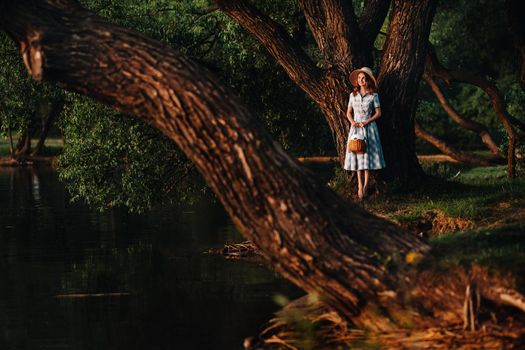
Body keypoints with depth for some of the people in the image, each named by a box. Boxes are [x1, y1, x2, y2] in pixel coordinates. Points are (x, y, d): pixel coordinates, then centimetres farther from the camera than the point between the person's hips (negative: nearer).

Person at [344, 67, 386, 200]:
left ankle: (365, 185, -3)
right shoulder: (353, 95, 8)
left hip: (369, 127, -3)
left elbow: (378, 113, -1)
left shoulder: (373, 95, 0)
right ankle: (360, 186, 2)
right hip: (356, 128, 3)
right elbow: (348, 112, 12)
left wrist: (367, 122, -12)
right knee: (357, 156, -1)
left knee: (368, 155, -6)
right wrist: (352, 121, -7)